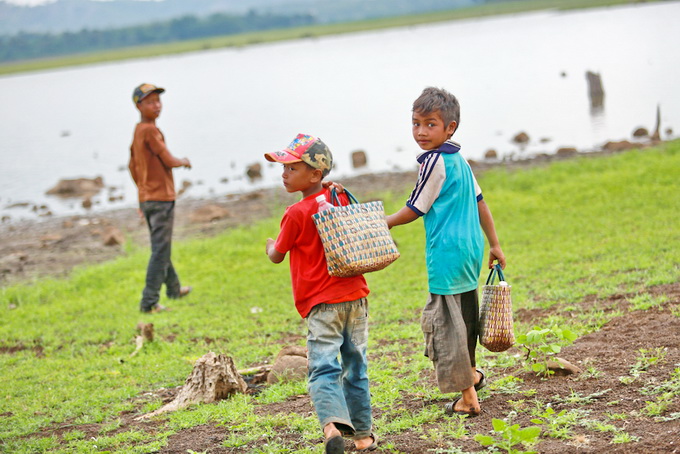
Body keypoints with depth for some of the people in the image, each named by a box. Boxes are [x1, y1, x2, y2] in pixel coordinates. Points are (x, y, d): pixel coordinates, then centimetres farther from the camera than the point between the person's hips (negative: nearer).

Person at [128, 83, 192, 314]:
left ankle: (174, 288, 40)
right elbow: (169, 161, -16)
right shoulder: (150, 130, -17)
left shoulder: (137, 131, 11)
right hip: (161, 198, -10)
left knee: (161, 247, 23)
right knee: (161, 251, -7)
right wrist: (184, 162, 5)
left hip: (146, 198, 10)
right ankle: (149, 302, -10)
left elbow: (133, 167, 17)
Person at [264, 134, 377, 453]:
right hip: (355, 296, 6)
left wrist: (270, 247, 27)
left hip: (321, 304, -6)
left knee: (323, 369, -12)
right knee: (355, 367, 14)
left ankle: (332, 424, -35)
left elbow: (277, 256, 5)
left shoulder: (296, 214, -9)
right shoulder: (341, 198, 8)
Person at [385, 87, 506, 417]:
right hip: (470, 247, 9)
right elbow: (479, 202, 19)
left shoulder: (434, 161, -12)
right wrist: (494, 244, 25)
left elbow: (415, 209, -10)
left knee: (446, 321, -4)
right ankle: (471, 372, 41)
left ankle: (467, 397, -2)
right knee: (465, 313, 24)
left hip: (446, 252, -9)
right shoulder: (460, 160, 13)